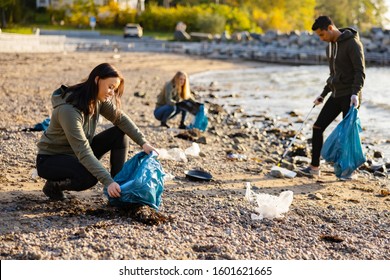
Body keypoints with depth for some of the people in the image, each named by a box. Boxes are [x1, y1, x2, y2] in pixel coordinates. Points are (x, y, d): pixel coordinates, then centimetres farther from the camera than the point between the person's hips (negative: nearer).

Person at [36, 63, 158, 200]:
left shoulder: (98, 99, -10)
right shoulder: (69, 110, -33)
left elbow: (121, 118, -4)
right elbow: (83, 152, -36)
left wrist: (143, 142, -18)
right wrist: (108, 182, -40)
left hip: (77, 154, 8)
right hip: (50, 159, -8)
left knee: (119, 134, -8)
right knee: (89, 177, -36)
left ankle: (118, 189, -6)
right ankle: (53, 185, -6)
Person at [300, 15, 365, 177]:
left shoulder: (352, 43, -13)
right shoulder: (330, 46, 14)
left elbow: (360, 71, -18)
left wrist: (355, 93, -29)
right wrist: (323, 95, 21)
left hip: (350, 96, -8)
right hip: (336, 95, 8)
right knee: (318, 127, 2)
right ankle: (314, 167, 7)